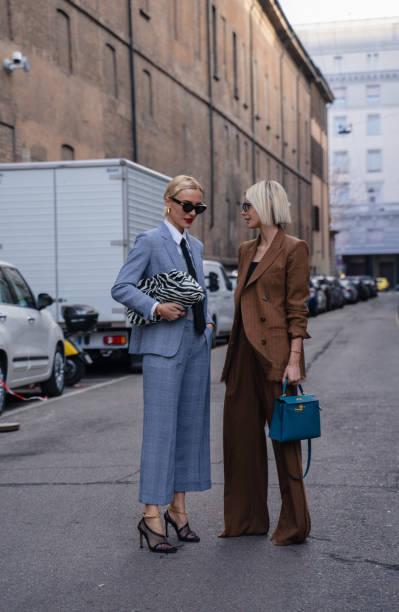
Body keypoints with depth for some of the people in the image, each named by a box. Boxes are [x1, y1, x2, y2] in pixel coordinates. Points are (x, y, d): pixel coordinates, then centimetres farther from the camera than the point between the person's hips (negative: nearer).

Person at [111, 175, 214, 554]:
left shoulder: (196, 246, 17)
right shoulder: (150, 242, -4)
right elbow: (121, 288, -9)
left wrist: (207, 322, 10)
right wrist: (156, 308, -20)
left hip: (196, 344, 7)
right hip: (163, 344, -7)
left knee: (191, 426, 8)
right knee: (161, 428, -9)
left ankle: (178, 508, 16)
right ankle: (152, 515, -5)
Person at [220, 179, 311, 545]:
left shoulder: (293, 249, -5)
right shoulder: (246, 251, 16)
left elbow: (297, 309, -10)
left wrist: (294, 360, -15)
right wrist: (233, 355, 18)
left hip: (275, 352, -8)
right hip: (244, 352, 8)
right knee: (241, 433, 9)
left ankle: (294, 525, 8)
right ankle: (248, 519, 21)